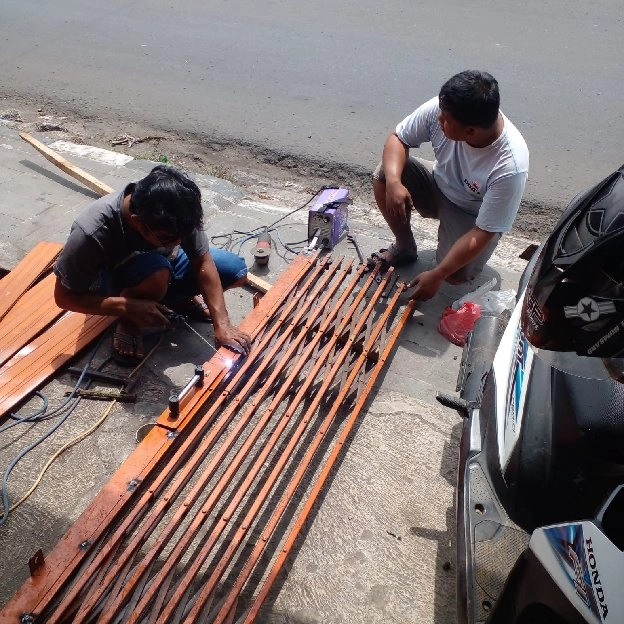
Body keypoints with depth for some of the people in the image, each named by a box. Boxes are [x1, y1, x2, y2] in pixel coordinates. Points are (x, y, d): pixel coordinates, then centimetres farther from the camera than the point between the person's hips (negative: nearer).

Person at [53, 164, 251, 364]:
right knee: (157, 271, -39)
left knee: (236, 270, -13)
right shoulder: (92, 233, -38)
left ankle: (178, 299, 11)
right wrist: (128, 307, -39)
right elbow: (64, 297, -25)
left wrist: (221, 324, -29)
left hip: (164, 261, 4)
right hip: (112, 281, -4)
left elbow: (202, 262, -21)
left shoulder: (176, 212, -30)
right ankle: (128, 324, -9)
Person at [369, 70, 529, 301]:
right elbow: (397, 139, -14)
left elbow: (483, 232, -31)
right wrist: (394, 181, -34)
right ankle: (405, 247, 1)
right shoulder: (441, 109, -27)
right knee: (384, 174, -21)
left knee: (455, 275, -28)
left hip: (474, 216, -4)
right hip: (439, 185, 5)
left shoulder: (510, 167, -36)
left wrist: (436, 276, -31)